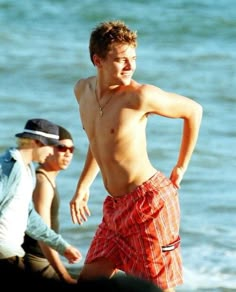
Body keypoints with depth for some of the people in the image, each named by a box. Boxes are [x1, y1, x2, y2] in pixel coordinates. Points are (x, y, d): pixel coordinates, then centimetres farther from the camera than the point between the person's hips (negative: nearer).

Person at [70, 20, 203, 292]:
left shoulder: (140, 96, -16)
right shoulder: (83, 89, 6)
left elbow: (194, 110, -3)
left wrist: (181, 168, 4)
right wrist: (83, 186, 23)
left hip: (149, 201, -8)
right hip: (116, 206, 8)